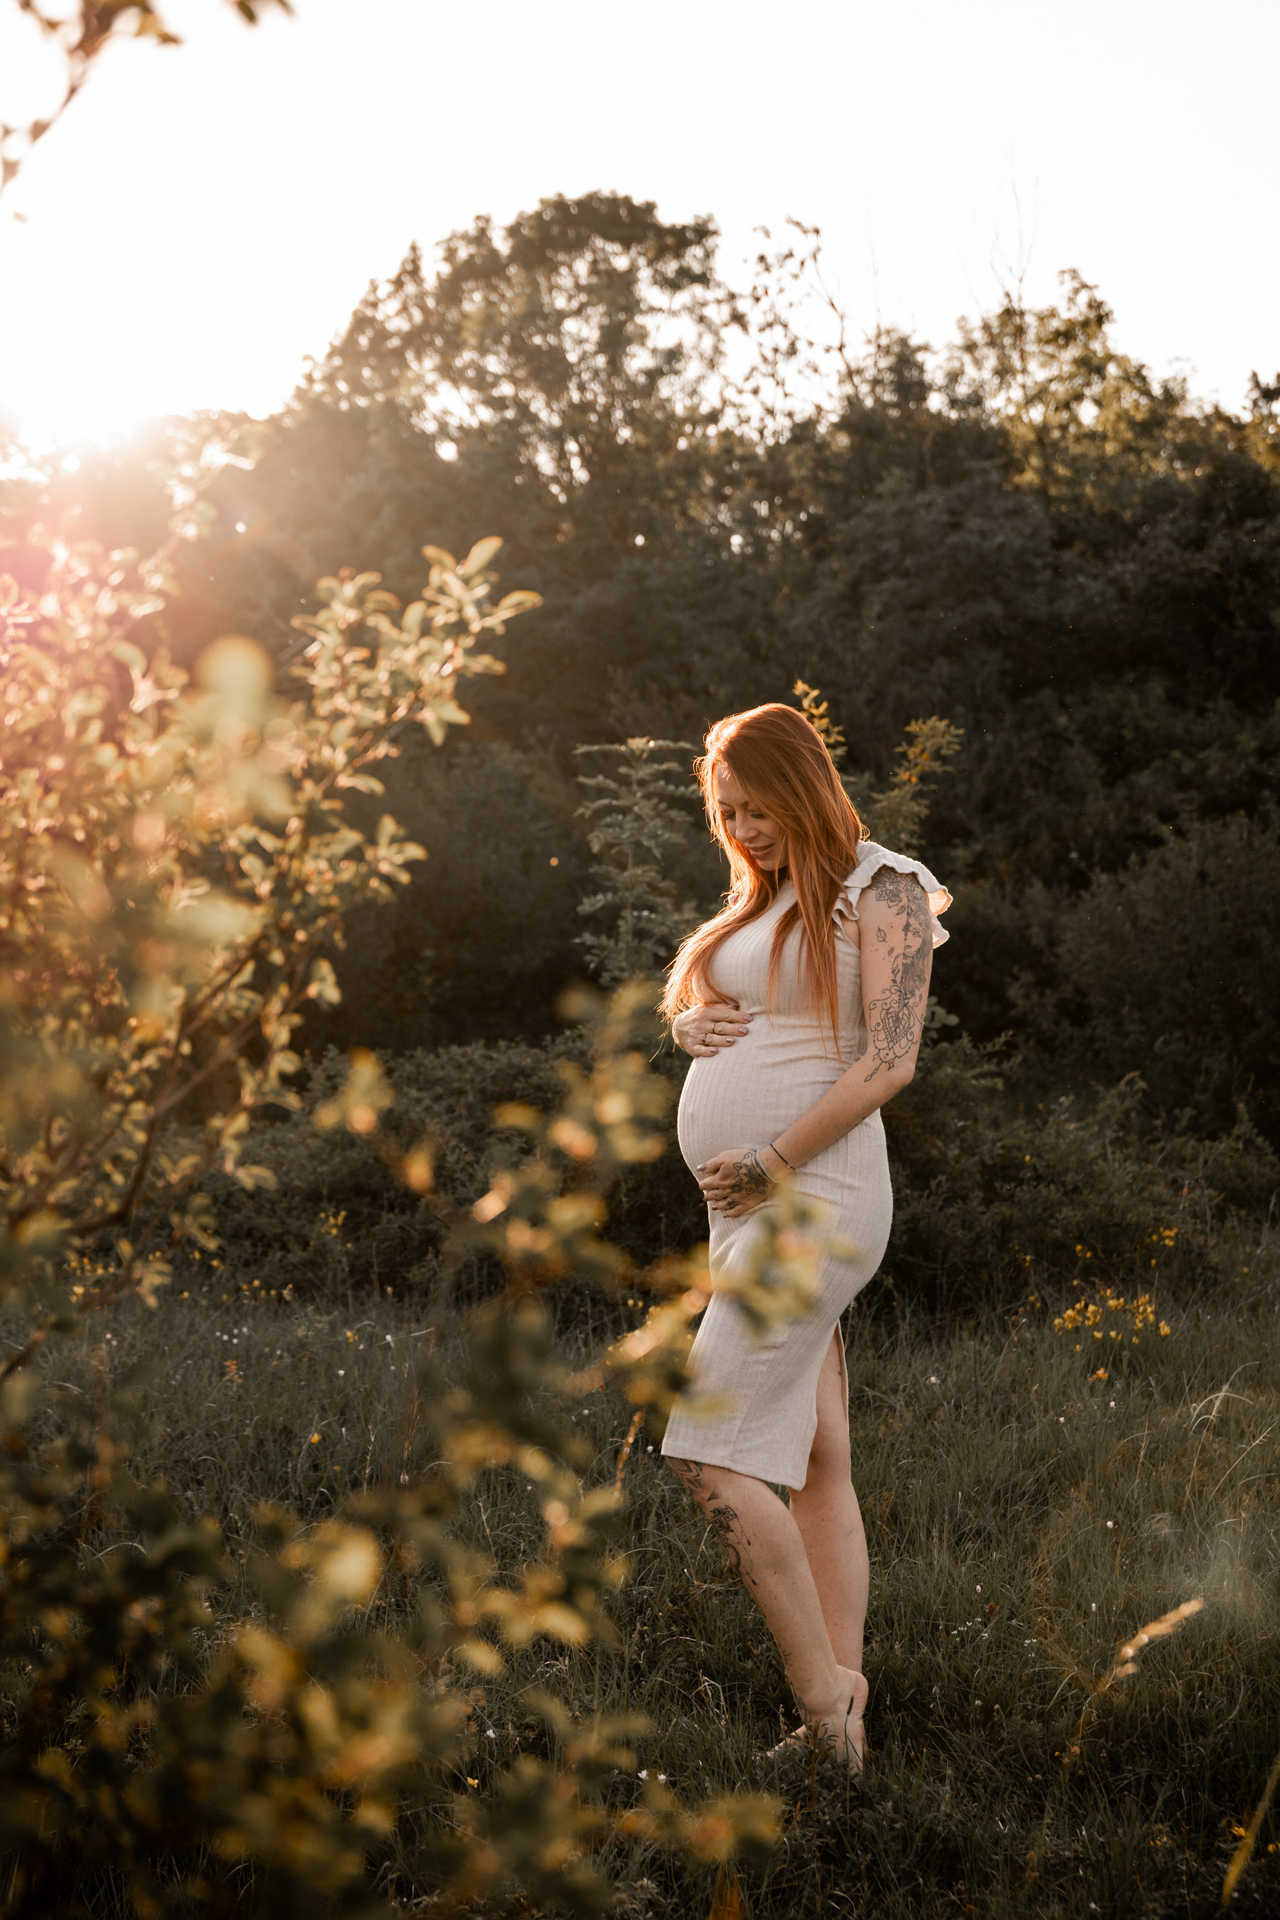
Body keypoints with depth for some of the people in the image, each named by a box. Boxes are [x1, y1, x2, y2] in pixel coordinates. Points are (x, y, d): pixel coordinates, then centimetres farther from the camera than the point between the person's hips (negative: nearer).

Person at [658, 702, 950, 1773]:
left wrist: (775, 1161, -17)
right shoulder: (762, 901, 19)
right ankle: (846, 1715, 10)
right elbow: (691, 1006, 29)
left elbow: (891, 1059, -16)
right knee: (818, 1460, 7)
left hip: (812, 1202, -9)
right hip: (748, 1208, 9)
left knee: (713, 1458, -15)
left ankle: (825, 1705, -8)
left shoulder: (882, 890, -6)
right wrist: (690, 1021, 5)